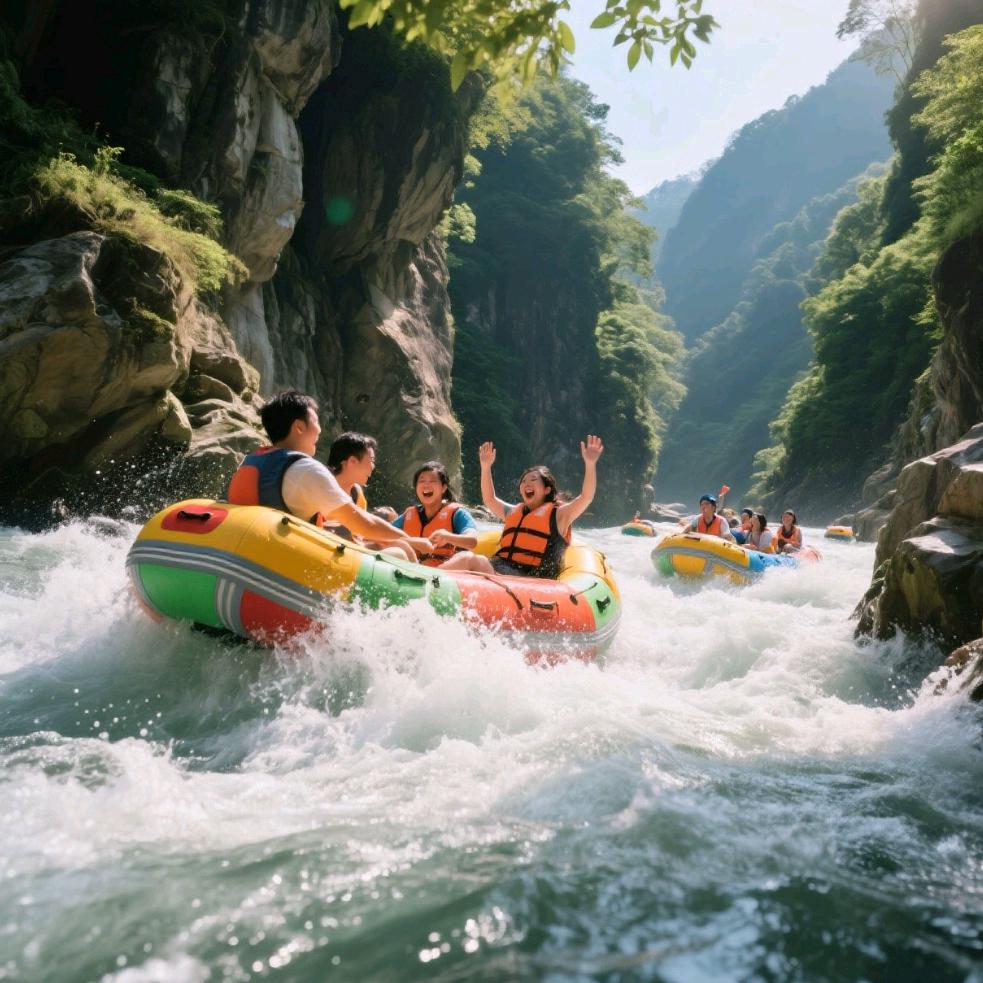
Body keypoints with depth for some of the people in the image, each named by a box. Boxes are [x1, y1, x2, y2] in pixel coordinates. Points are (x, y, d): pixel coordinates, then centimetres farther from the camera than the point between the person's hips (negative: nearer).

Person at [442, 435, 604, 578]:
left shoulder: (557, 514, 10)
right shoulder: (514, 512, 30)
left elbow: (586, 497, -3)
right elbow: (489, 499, 41)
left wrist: (590, 463, -14)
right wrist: (486, 466, 34)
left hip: (528, 577, -6)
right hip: (497, 568, 6)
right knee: (466, 558, -26)